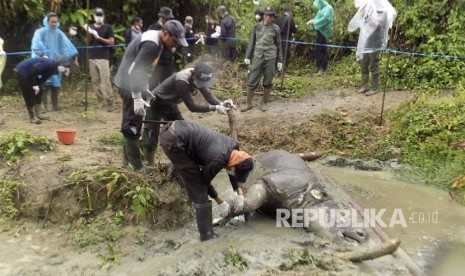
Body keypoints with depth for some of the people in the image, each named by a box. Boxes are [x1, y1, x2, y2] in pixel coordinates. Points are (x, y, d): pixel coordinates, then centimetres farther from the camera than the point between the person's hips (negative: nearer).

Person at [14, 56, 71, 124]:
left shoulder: (54, 68, 0)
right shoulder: (49, 64, -29)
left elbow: (43, 78, 3)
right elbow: (33, 71, -31)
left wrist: (38, 85, -13)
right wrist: (34, 85, -24)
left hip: (29, 73, 9)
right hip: (22, 72, -9)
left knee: (38, 93, 12)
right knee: (29, 96, -6)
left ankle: (38, 114, 22)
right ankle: (32, 117, 4)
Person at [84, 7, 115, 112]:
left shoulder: (108, 27, 3)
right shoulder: (91, 27, 15)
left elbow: (112, 42, -4)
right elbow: (88, 43, 10)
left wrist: (99, 37, -13)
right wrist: (89, 33, -7)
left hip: (103, 58, -5)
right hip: (92, 58, 5)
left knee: (105, 80, -12)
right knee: (95, 81, 5)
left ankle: (110, 102, -12)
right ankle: (100, 100, 11)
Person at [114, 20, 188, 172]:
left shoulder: (154, 40, 10)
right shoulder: (152, 44, -23)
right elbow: (134, 71, -27)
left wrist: (145, 89, 21)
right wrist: (137, 98, -28)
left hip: (133, 82, 11)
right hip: (129, 84, -11)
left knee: (131, 122, 18)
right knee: (133, 124, -4)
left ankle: (129, 156, 30)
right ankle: (135, 164, 5)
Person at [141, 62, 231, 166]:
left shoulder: (198, 77, -15)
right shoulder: (181, 81, -38)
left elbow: (208, 95, -14)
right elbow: (192, 106, -36)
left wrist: (221, 104, -33)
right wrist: (215, 108, -40)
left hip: (169, 104, 8)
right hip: (156, 104, -8)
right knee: (151, 138, -6)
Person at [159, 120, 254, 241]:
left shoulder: (233, 145, 1)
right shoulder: (218, 160, -20)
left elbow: (231, 170, 20)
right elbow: (204, 181, -2)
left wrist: (240, 194, 13)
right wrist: (220, 202, 8)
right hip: (173, 141, -8)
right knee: (197, 185, -3)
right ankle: (207, 236, 4)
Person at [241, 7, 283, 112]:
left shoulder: (275, 28, 4)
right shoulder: (257, 26, 7)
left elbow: (278, 45, 7)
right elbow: (251, 42, 10)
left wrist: (280, 60, 4)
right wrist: (247, 56, 5)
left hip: (270, 58, -1)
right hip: (258, 57, 1)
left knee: (268, 82, 5)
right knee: (251, 81, -2)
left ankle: (264, 103, 19)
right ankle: (249, 104, 8)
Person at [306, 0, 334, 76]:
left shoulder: (328, 8, -5)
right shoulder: (321, 9, 21)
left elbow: (325, 19, -17)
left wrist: (313, 22, -16)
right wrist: (312, 21, -1)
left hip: (324, 32, -9)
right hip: (320, 31, 9)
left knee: (323, 50, -11)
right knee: (318, 50, 8)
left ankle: (323, 69, -11)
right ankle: (319, 68, 13)